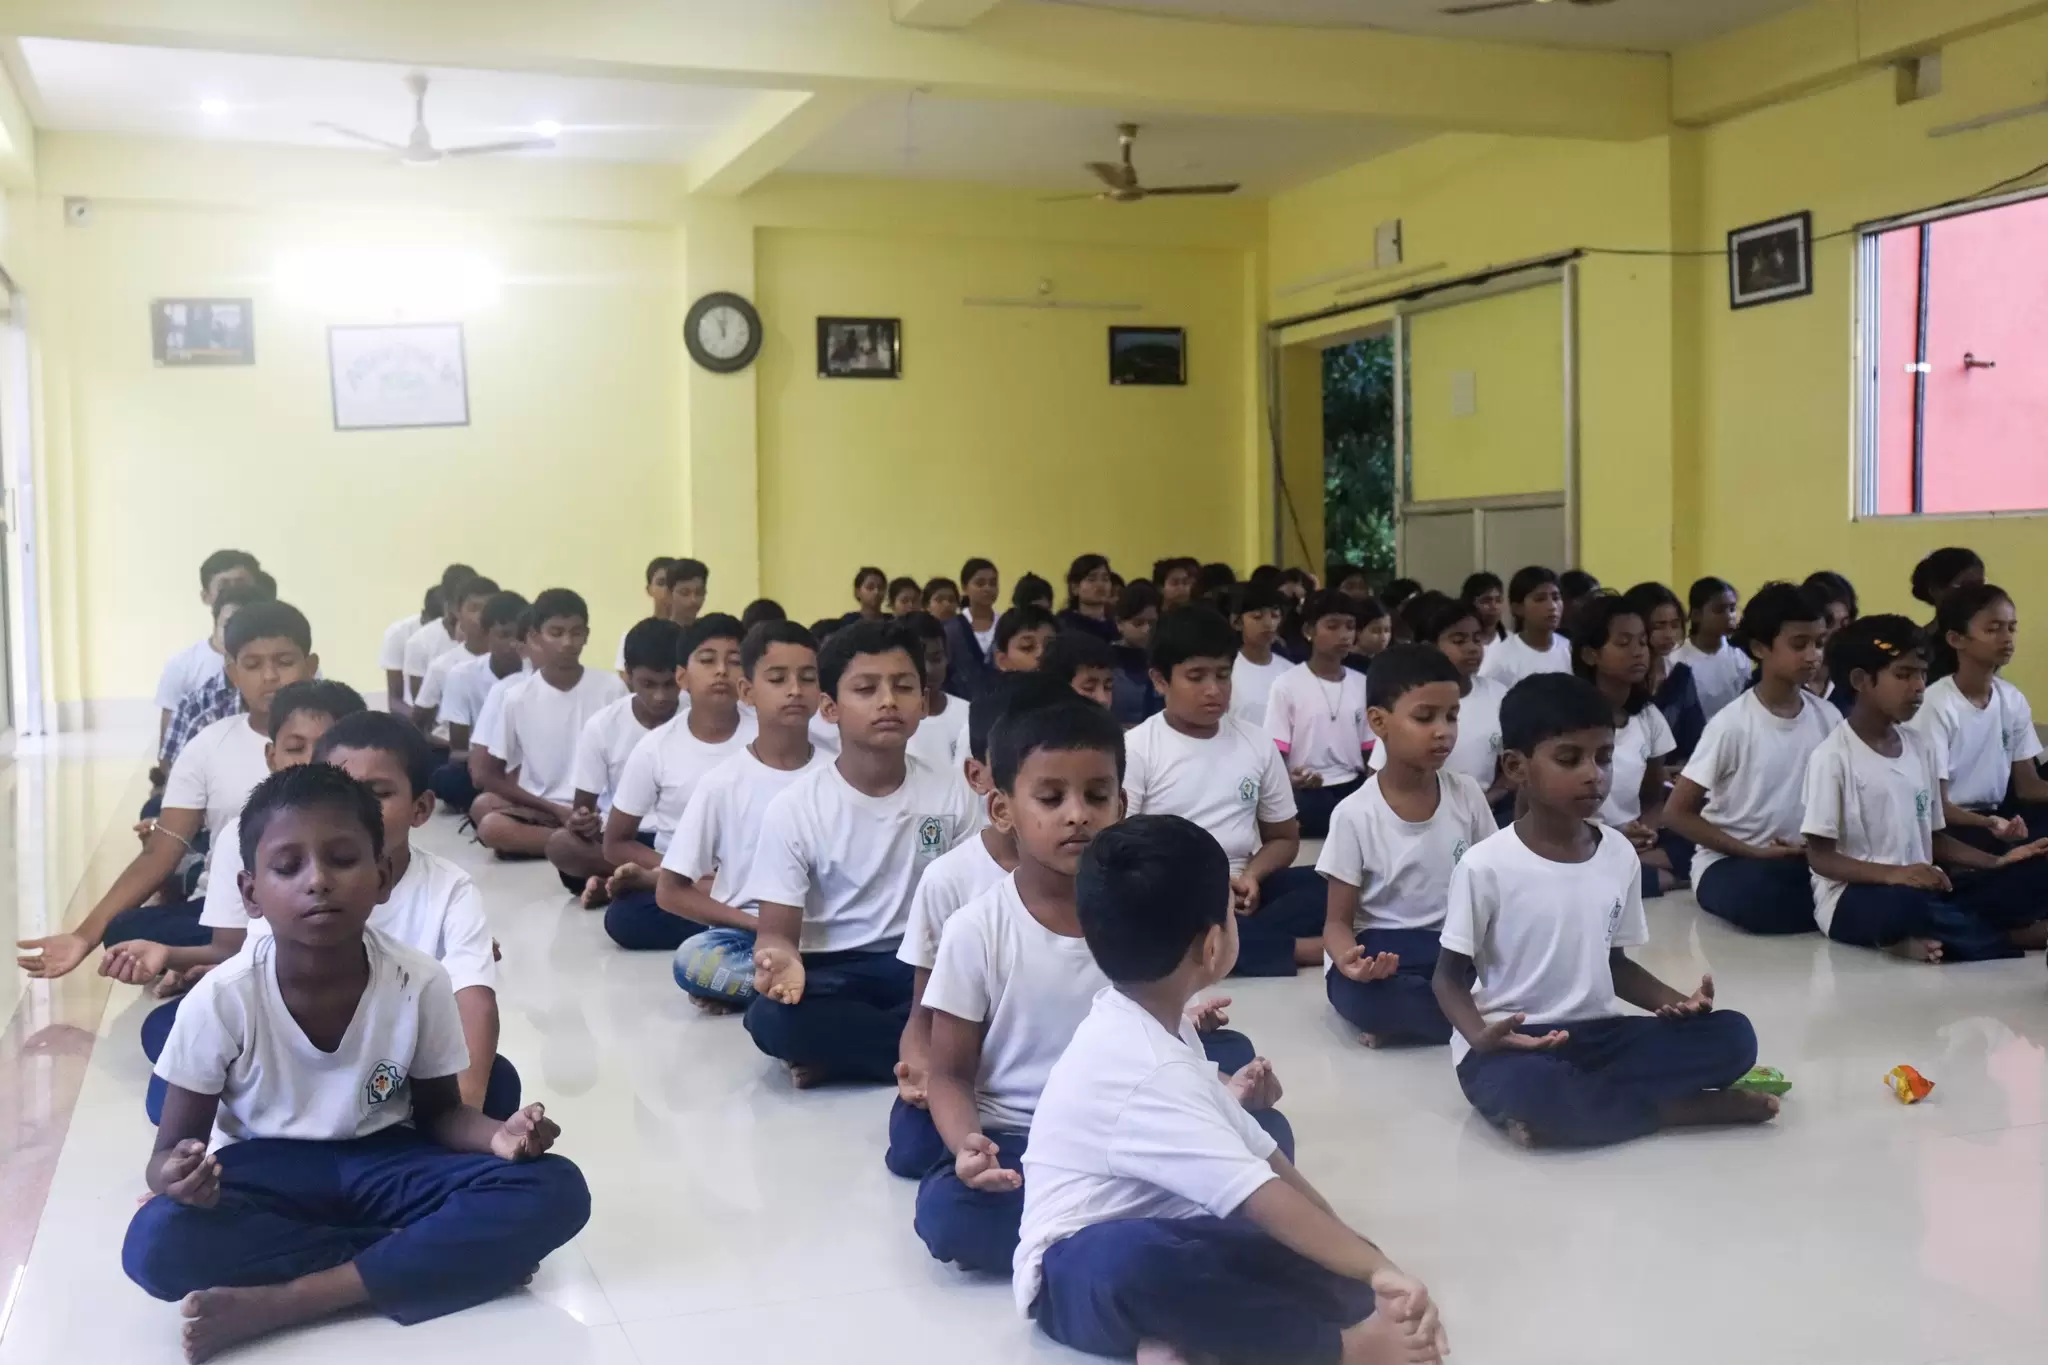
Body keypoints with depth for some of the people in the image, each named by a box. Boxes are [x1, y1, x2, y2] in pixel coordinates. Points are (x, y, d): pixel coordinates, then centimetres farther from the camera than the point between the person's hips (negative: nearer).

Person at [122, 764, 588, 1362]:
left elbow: (440, 1112, 0)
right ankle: (439, 1256, -23)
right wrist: (177, 1173, -35)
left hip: (383, 1161, 1)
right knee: (158, 1244, -34)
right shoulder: (222, 999, -18)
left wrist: (497, 1135, -23)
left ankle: (280, 1302, -27)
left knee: (556, 1192, -25)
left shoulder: (420, 983, -16)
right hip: (266, 1170, -1)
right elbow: (168, 1151, -9)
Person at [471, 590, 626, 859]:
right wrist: (556, 809, -9)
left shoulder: (611, 688, -1)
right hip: (541, 811, 3)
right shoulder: (516, 698, -1)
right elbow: (490, 776, 2)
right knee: (491, 827, -30)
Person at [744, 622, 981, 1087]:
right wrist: (782, 958, -32)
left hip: (925, 964, 2)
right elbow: (776, 930, -7)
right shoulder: (793, 808, -7)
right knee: (773, 1018, -35)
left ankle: (838, 1051, -16)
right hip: (834, 970, -2)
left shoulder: (953, 796, -1)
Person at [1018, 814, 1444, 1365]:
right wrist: (1377, 1269, -29)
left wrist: (1361, 1255, 3)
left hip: (1157, 1237, 10)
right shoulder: (1148, 1070, -26)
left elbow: (1261, 1154, 7)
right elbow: (1267, 1200, -30)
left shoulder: (1154, 1025, 6)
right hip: (1080, 1276, -10)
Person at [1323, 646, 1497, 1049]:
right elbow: (1338, 920, -6)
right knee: (1358, 992, -38)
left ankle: (1405, 1016, -14)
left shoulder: (1468, 795, 0)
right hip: (1383, 954, -3)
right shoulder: (1355, 815, -9)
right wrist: (1349, 959, -30)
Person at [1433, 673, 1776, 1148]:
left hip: (1598, 1035, 5)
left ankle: (1579, 1106, -16)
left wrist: (1680, 1002, -3)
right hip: (1512, 1047, -5)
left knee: (1732, 1035, -12)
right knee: (1529, 1092, -39)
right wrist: (1481, 1036, -26)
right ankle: (1685, 1106, -16)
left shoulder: (1619, 854, 3)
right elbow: (1450, 977, -5)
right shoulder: (1485, 866, -13)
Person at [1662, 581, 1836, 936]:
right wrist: (1754, 853, -16)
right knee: (1758, 895, -37)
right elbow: (1677, 813, -11)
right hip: (1729, 861, -3)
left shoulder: (1828, 718, 0)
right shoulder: (1732, 724, -13)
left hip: (1804, 858, 3)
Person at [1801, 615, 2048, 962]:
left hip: (1922, 889, 6)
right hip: (1851, 898, -6)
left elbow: (1934, 837, 16)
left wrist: (1997, 862, -1)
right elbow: (1819, 856, -13)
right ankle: (2016, 935, -12)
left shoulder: (1923, 747, 9)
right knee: (1904, 903, -39)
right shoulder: (1833, 756, -11)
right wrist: (1892, 873, -28)